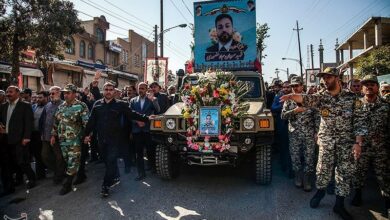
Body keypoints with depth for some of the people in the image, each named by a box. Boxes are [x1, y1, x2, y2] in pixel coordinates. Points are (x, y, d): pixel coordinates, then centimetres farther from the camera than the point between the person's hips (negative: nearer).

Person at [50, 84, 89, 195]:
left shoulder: (81, 106, -10)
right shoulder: (61, 107, 11)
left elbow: (86, 123, -13)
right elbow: (56, 122, 18)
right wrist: (53, 135, 16)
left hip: (75, 140, -7)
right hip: (62, 140, 7)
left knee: (72, 162, -4)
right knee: (67, 161, 15)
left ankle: (67, 185, 8)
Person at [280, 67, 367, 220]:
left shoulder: (351, 97, -3)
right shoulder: (321, 97, -2)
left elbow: (359, 120, -3)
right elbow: (306, 99, -23)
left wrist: (358, 142, -11)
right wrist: (292, 96, -45)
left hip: (347, 141, 0)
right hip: (326, 140, 0)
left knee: (345, 172, 6)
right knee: (323, 169, 7)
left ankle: (339, 205, 20)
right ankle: (320, 191, 34)